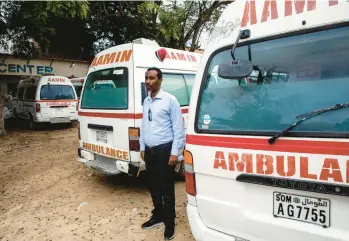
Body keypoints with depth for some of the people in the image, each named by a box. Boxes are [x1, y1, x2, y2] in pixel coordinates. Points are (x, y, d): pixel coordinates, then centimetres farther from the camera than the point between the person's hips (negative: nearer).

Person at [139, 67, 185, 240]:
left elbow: (178, 128, -11)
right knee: (153, 186, 17)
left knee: (166, 189, 3)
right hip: (149, 151, 7)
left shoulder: (170, 100, -10)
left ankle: (169, 223, 21)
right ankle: (158, 216, 37)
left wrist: (174, 152, -14)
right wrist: (142, 147, 15)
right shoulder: (146, 101, 10)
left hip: (164, 150, -7)